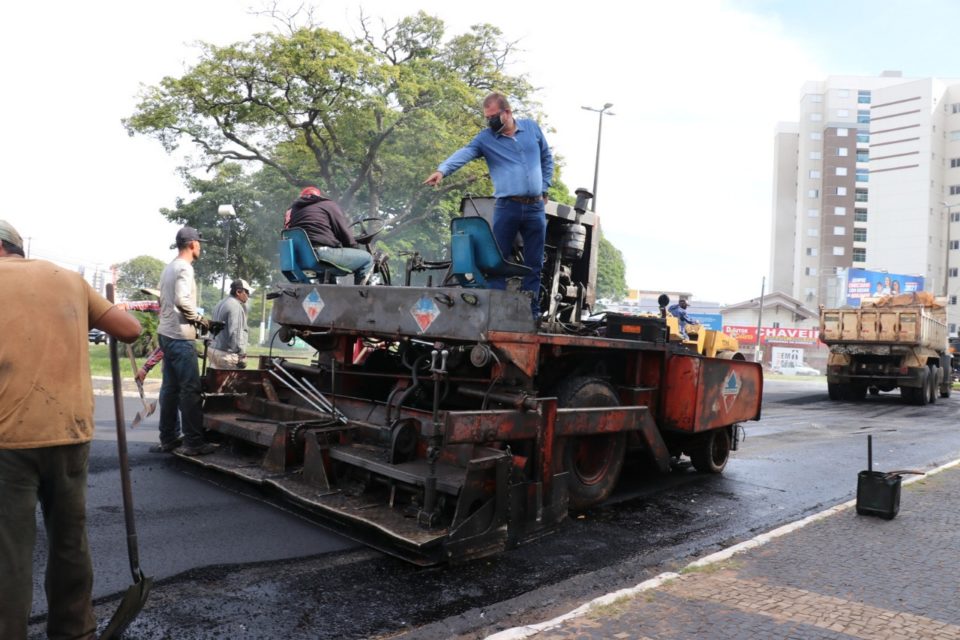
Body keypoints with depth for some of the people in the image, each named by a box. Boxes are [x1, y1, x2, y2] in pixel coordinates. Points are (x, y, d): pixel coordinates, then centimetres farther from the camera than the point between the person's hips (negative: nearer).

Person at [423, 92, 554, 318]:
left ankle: (532, 312, 12)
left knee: (534, 264, 5)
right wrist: (442, 170, -35)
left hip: (536, 208, 2)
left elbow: (547, 158, 21)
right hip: (507, 207, -2)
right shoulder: (485, 138, 2)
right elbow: (463, 153, -16)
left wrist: (544, 187, 11)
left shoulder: (532, 128, 10)